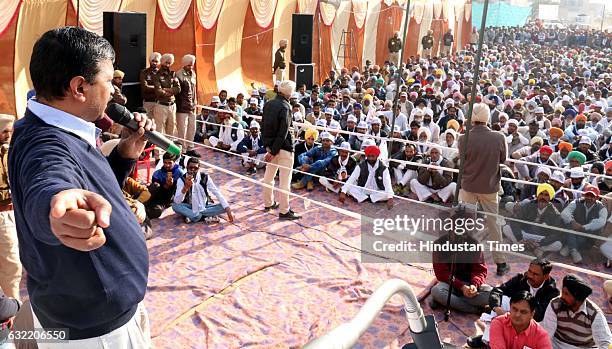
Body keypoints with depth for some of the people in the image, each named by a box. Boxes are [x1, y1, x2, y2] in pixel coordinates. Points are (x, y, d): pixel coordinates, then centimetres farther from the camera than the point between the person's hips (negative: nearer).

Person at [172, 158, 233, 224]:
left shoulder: (205, 178, -13)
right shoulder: (182, 179, -16)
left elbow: (217, 193, -15)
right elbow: (177, 201, -27)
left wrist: (228, 210, -25)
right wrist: (186, 187, -45)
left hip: (204, 206, 1)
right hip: (189, 207, -1)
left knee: (223, 207, -22)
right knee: (175, 205, -31)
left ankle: (191, 216, -23)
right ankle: (207, 216, -28)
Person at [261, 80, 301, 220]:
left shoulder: (268, 104, 4)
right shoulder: (285, 107, -18)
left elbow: (263, 126, 6)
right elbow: (283, 132, -21)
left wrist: (268, 146, 4)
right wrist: (272, 152, -15)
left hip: (270, 145, 8)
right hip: (284, 148, -8)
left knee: (269, 176, 19)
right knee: (285, 180, -1)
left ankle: (268, 203, 34)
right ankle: (284, 211, 3)